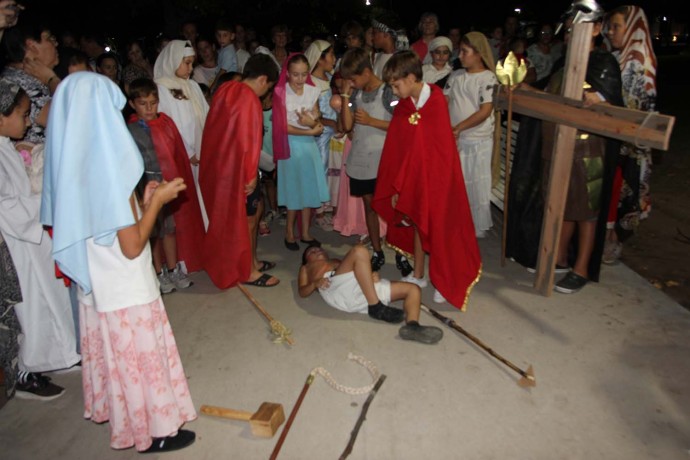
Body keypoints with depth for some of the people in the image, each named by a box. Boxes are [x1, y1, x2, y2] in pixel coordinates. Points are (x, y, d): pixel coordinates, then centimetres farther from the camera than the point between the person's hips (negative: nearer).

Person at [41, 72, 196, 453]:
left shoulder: (69, 164, -1)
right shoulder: (110, 170, -25)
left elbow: (98, 222, 7)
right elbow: (132, 246, -23)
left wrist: (141, 201, 7)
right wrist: (156, 201, -14)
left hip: (93, 286, 8)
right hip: (127, 292, -8)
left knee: (113, 355, 25)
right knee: (141, 359, 10)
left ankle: (120, 415, 45)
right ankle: (153, 431, 28)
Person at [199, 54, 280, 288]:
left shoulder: (225, 90, 8)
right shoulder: (250, 99, -19)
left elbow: (217, 129, 13)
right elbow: (249, 140, -21)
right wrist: (251, 175, -15)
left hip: (219, 161, 9)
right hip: (236, 166, -9)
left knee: (255, 209, 20)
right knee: (247, 217, 3)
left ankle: (251, 260, 30)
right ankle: (248, 272, 16)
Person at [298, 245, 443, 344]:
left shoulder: (338, 262, 43)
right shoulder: (306, 268, 34)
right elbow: (302, 291, 17)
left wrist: (371, 275, 3)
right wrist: (315, 283, -6)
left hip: (363, 290, 6)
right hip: (335, 288, -6)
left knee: (413, 289, -3)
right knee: (359, 251, -29)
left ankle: (412, 326, -33)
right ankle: (376, 308, -30)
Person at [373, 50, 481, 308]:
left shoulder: (436, 102, -18)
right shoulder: (403, 107, -1)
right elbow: (395, 150, 1)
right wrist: (396, 187, 0)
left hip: (437, 176, -5)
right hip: (413, 175, 6)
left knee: (440, 229, 5)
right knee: (417, 224, 16)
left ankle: (445, 282, 22)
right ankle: (418, 275, 32)